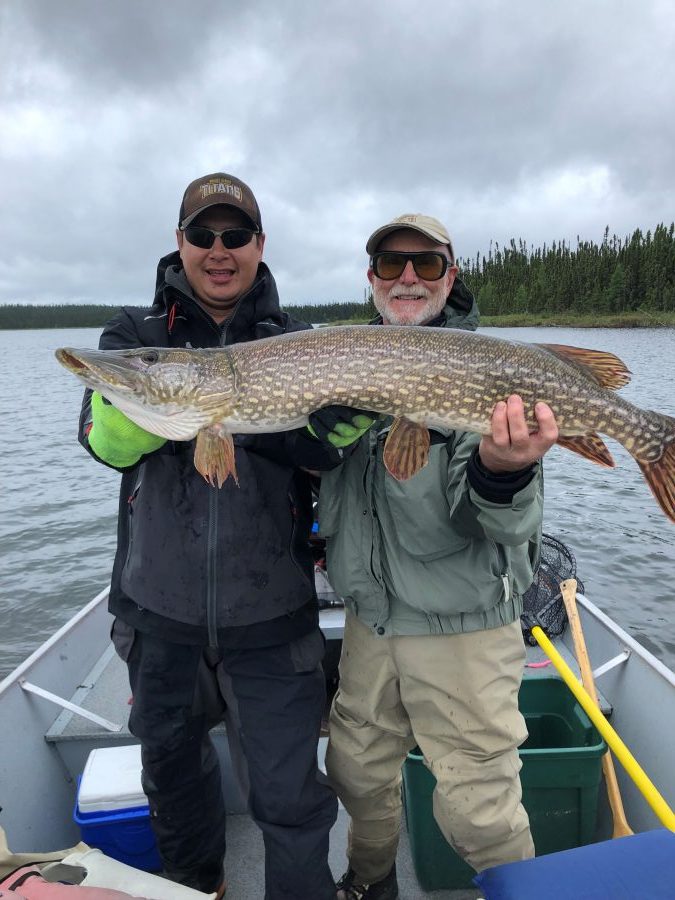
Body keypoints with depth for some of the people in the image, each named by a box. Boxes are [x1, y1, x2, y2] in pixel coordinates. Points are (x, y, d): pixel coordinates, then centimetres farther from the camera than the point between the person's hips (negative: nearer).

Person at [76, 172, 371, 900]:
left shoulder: (295, 341, 2)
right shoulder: (136, 333, 2)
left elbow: (321, 447, -13)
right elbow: (106, 440, -14)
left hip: (270, 612, -2)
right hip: (159, 607, 3)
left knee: (288, 795, 4)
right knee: (169, 764, 23)